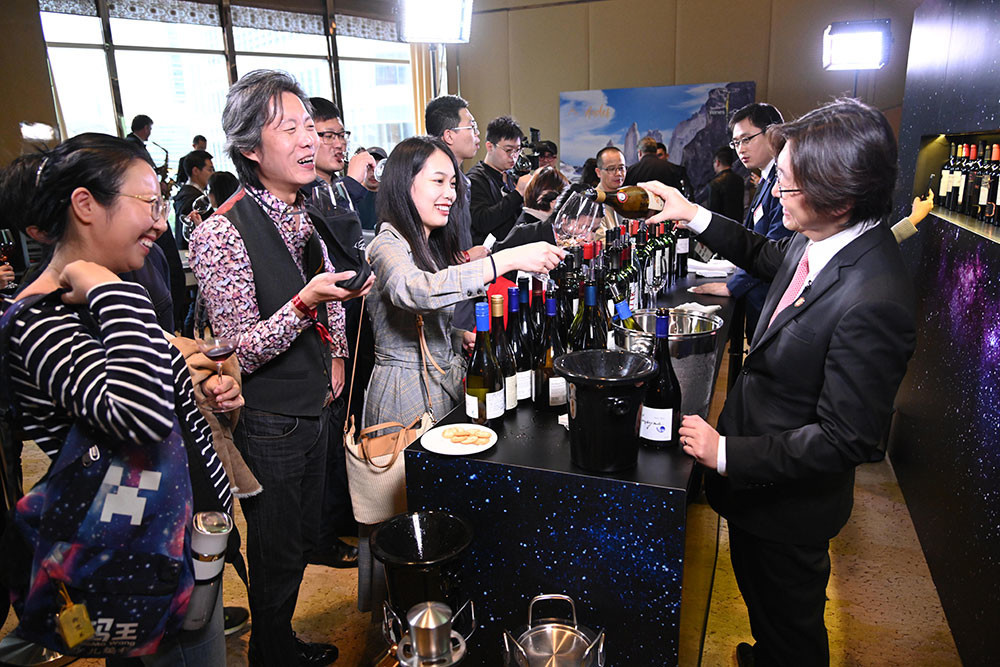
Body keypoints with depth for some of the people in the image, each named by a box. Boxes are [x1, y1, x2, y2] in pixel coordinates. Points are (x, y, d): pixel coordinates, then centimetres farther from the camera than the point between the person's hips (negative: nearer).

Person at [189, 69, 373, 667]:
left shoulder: (307, 214, 2)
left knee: (304, 538, 23)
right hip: (268, 423, -7)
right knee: (277, 557, 12)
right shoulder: (221, 234, -21)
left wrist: (336, 355, 4)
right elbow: (240, 351, -22)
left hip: (316, 407, 7)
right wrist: (304, 303, -36)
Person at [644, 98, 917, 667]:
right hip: (757, 481, 9)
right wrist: (695, 215, 7)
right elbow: (768, 256, 16)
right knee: (759, 594, 34)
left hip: (789, 507, -9)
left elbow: (846, 440, -30)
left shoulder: (873, 300, -35)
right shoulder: (819, 241, -8)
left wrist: (728, 453, -23)